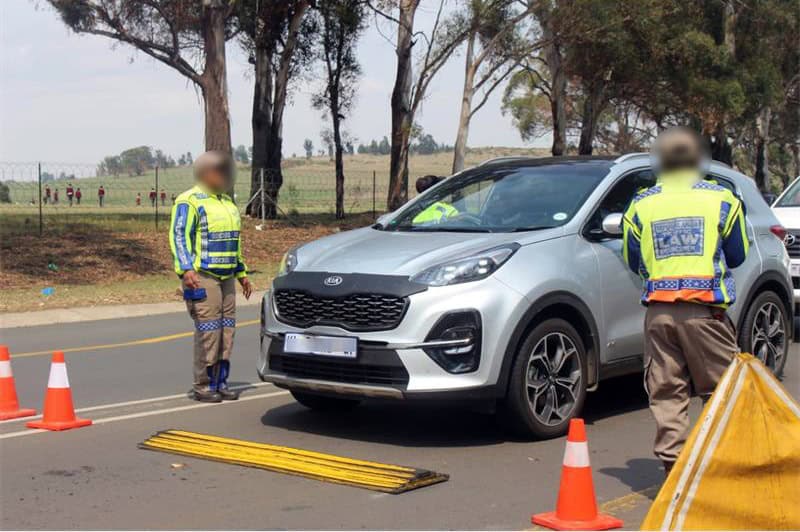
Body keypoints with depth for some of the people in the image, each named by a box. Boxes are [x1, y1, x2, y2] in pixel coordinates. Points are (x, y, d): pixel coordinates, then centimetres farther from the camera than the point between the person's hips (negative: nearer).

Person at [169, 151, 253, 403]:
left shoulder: (226, 202, 21)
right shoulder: (189, 202, -6)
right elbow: (178, 236, -14)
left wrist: (241, 273, 25)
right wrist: (186, 270, -26)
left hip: (227, 278, 8)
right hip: (202, 277, -8)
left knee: (226, 331, 6)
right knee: (208, 332, -10)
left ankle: (220, 382, 14)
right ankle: (202, 386, -2)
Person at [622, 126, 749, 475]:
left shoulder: (641, 205, 9)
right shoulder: (721, 199, 5)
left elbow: (633, 261, 15)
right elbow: (737, 256, 12)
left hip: (658, 312, 2)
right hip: (705, 311, -2)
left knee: (665, 392, 6)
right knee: (720, 389, 6)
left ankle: (671, 462, 4)